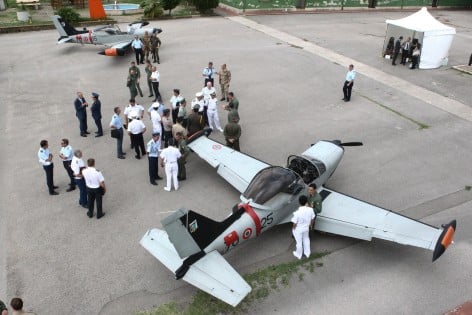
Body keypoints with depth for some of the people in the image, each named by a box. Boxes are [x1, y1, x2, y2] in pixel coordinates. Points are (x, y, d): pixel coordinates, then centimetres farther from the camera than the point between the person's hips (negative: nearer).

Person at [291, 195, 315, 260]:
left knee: (299, 242, 20)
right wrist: (310, 225, 14)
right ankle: (307, 253, 50)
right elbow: (312, 219, -6)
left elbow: (295, 224, -24)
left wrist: (293, 229, -3)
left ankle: (299, 255, 45)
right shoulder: (310, 209, -24)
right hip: (306, 228, 4)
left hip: (298, 230, -4)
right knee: (306, 240, 30)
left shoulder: (297, 213, -36)